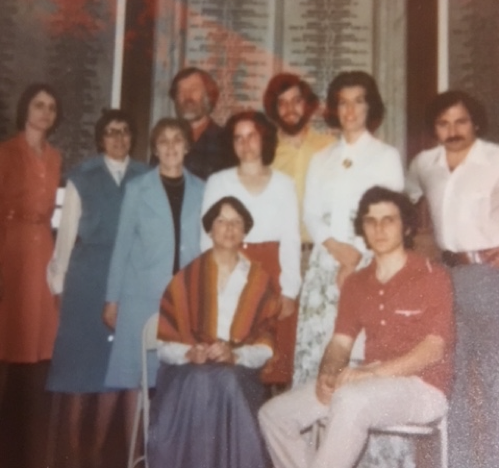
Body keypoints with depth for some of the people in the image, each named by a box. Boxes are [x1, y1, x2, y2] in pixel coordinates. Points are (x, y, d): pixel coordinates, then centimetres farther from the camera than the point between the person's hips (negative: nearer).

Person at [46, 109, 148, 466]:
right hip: (87, 275, -1)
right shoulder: (82, 177, 4)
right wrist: (58, 278, 4)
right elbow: (67, 231, 5)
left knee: (115, 357, 6)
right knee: (82, 355, 5)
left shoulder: (145, 177, 4)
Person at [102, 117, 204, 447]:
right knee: (136, 374, 2)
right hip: (142, 295, -1)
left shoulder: (202, 190, 7)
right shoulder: (137, 189, 5)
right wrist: (112, 298, 1)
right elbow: (123, 245, 4)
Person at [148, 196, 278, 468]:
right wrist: (189, 352, -16)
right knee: (197, 384, -34)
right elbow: (165, 341, 5)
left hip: (238, 372, 0)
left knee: (227, 384, -34)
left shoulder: (258, 280, 11)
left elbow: (266, 345, 4)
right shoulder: (186, 279, 11)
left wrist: (235, 354, -15)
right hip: (187, 371, 0)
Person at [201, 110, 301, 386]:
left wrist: (288, 292, -5)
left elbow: (290, 241, 5)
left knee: (272, 360, -5)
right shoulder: (217, 182, 9)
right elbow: (208, 238, 6)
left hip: (271, 278, 1)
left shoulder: (283, 184, 10)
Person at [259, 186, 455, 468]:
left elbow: (434, 349, -13)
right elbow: (341, 342, 9)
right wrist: (328, 374, -14)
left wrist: (371, 372, -24)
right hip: (368, 384, 6)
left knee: (351, 401, -38)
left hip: (421, 387, -6)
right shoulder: (356, 283, 14)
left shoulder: (432, 277, -4)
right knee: (275, 414, -6)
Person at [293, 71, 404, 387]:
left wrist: (357, 255, -12)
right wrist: (335, 246, -9)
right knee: (314, 343, -1)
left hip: (367, 264, -3)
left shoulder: (387, 155, 7)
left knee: (359, 349, -10)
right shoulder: (321, 159, 18)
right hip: (324, 263, 4)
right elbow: (311, 212, 9)